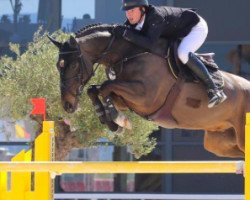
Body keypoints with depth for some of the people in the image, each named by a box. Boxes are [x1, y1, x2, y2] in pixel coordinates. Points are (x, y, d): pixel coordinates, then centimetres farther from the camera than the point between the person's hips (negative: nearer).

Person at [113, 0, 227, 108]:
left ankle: (214, 90, -28)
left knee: (183, 54, -33)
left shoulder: (156, 17, -38)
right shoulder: (133, 21, -14)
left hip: (197, 27, -9)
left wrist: (126, 33, -46)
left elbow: (149, 44, -45)